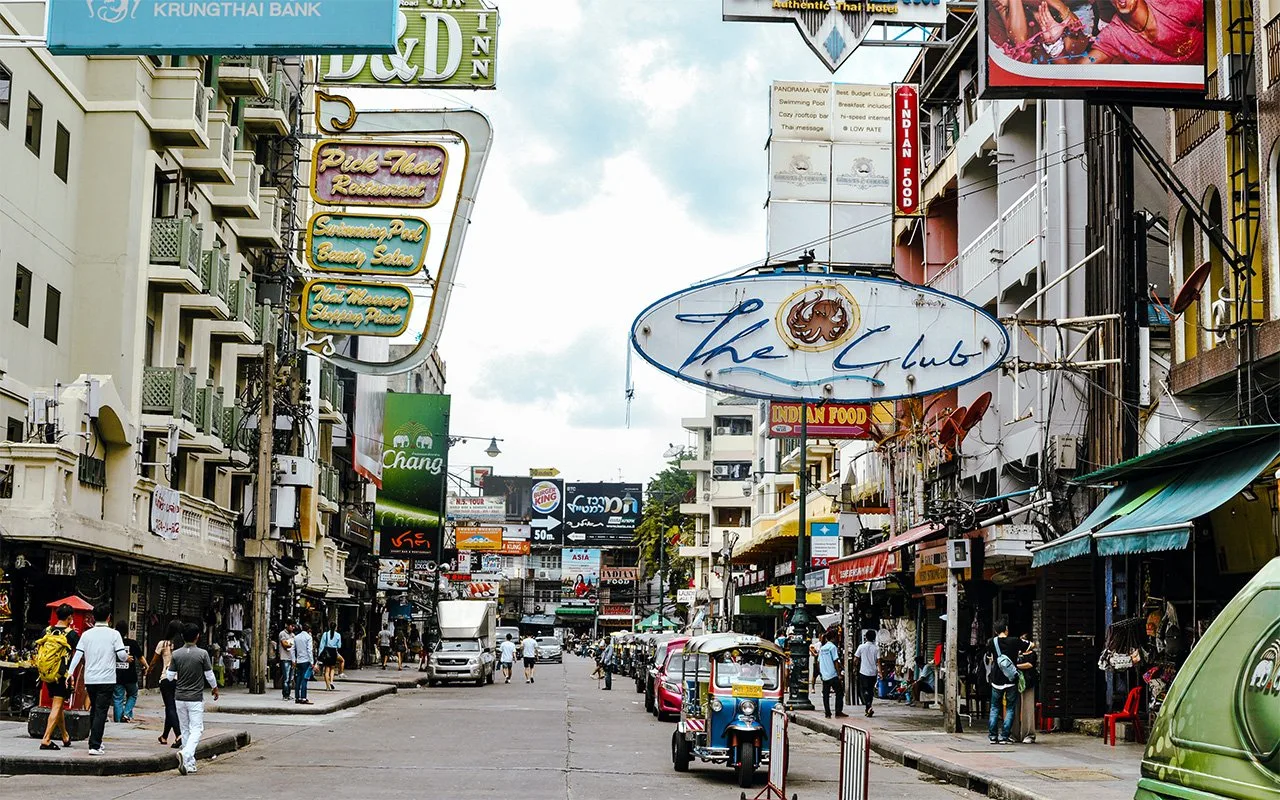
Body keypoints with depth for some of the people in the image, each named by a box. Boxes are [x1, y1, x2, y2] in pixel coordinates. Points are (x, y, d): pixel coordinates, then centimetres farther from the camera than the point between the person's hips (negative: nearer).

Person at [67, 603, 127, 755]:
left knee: (94, 710, 20)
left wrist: (70, 673, 2)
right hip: (107, 679, -4)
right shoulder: (113, 634, -5)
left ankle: (96, 741, 29)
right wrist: (127, 657, 13)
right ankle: (94, 746, -14)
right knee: (101, 712, -5)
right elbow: (122, 655, -9)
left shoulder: (86, 634, 6)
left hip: (90, 679, 4)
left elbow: (78, 654, 0)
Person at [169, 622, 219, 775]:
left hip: (180, 698, 3)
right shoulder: (202, 654, -10)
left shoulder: (176, 654, -2)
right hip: (196, 698, -3)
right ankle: (186, 754, -27)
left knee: (185, 730, 13)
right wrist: (215, 688, 15)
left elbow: (170, 676, 2)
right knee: (196, 730, -2)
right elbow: (209, 675, -4)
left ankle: (189, 764, 14)